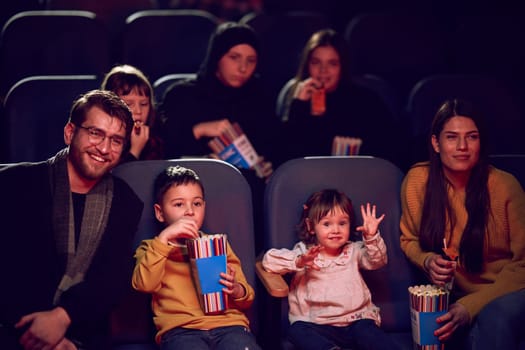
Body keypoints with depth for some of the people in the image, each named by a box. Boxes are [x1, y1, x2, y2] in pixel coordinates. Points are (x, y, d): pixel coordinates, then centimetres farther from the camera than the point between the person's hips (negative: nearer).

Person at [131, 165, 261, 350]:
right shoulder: (152, 249, 21)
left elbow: (247, 299, 23)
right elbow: (144, 284, -2)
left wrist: (236, 289, 0)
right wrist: (163, 238, -7)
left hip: (228, 323, 2)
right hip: (180, 329, -1)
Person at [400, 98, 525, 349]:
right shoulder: (417, 180, -6)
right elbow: (409, 240, 12)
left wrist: (471, 306, -18)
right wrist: (427, 260, -12)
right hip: (451, 293, 1)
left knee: (494, 318, -36)